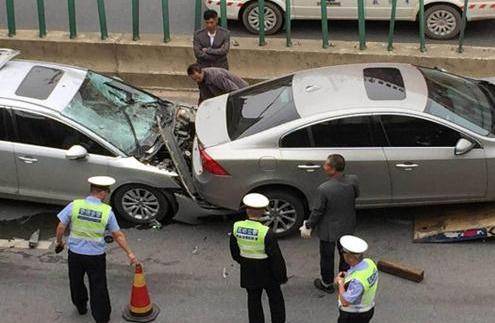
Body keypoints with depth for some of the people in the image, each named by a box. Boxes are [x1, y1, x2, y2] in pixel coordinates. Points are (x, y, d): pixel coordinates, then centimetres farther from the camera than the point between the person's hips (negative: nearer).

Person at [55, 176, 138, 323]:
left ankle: (81, 307, 46)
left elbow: (61, 227, -8)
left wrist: (59, 242, 12)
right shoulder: (107, 211, -12)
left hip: (75, 253, 2)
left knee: (76, 282, 25)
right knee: (98, 287, 10)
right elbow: (118, 235, -5)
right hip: (96, 256, -2)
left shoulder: (74, 205, -13)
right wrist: (129, 253, 6)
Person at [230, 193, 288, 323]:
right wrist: (282, 276, -4)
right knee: (275, 299, 17)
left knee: (253, 300, 18)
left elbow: (234, 251, 2)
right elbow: (276, 257, -19)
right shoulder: (266, 233, -27)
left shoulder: (236, 227, -13)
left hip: (247, 272, 4)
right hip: (267, 273, -3)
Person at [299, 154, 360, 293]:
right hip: (347, 227, 4)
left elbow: (317, 211, -20)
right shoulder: (353, 180, -19)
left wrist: (308, 226, -3)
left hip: (329, 230, -4)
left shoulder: (323, 189, -32)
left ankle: (327, 284, 37)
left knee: (327, 257, 19)